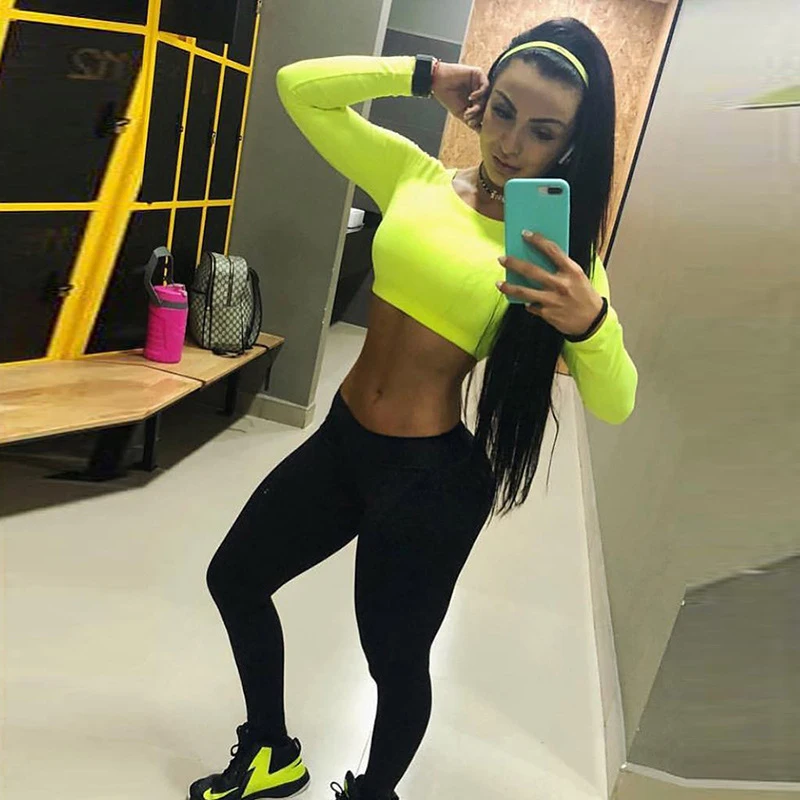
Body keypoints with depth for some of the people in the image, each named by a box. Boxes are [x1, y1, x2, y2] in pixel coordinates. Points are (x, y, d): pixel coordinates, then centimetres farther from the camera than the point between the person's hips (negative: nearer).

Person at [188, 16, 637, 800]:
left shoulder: (560, 247, -9)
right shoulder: (414, 176, 0)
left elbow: (614, 404, -14)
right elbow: (298, 86, 3)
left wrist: (590, 321, -34)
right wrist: (425, 76, -4)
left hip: (431, 479, -5)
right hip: (341, 440, 6)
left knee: (395, 660, 12)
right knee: (234, 578, 20)